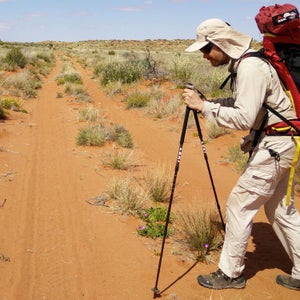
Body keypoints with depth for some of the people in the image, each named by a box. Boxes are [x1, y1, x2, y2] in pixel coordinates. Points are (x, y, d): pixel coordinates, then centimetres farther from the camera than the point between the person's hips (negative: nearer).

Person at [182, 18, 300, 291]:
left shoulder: (251, 67, -21)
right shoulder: (241, 64, 10)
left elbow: (244, 117, -28)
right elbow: (241, 104, 19)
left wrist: (204, 106, -23)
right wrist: (206, 103, 5)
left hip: (274, 146, -10)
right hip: (275, 144, 10)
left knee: (239, 206, -2)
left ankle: (230, 274, 12)